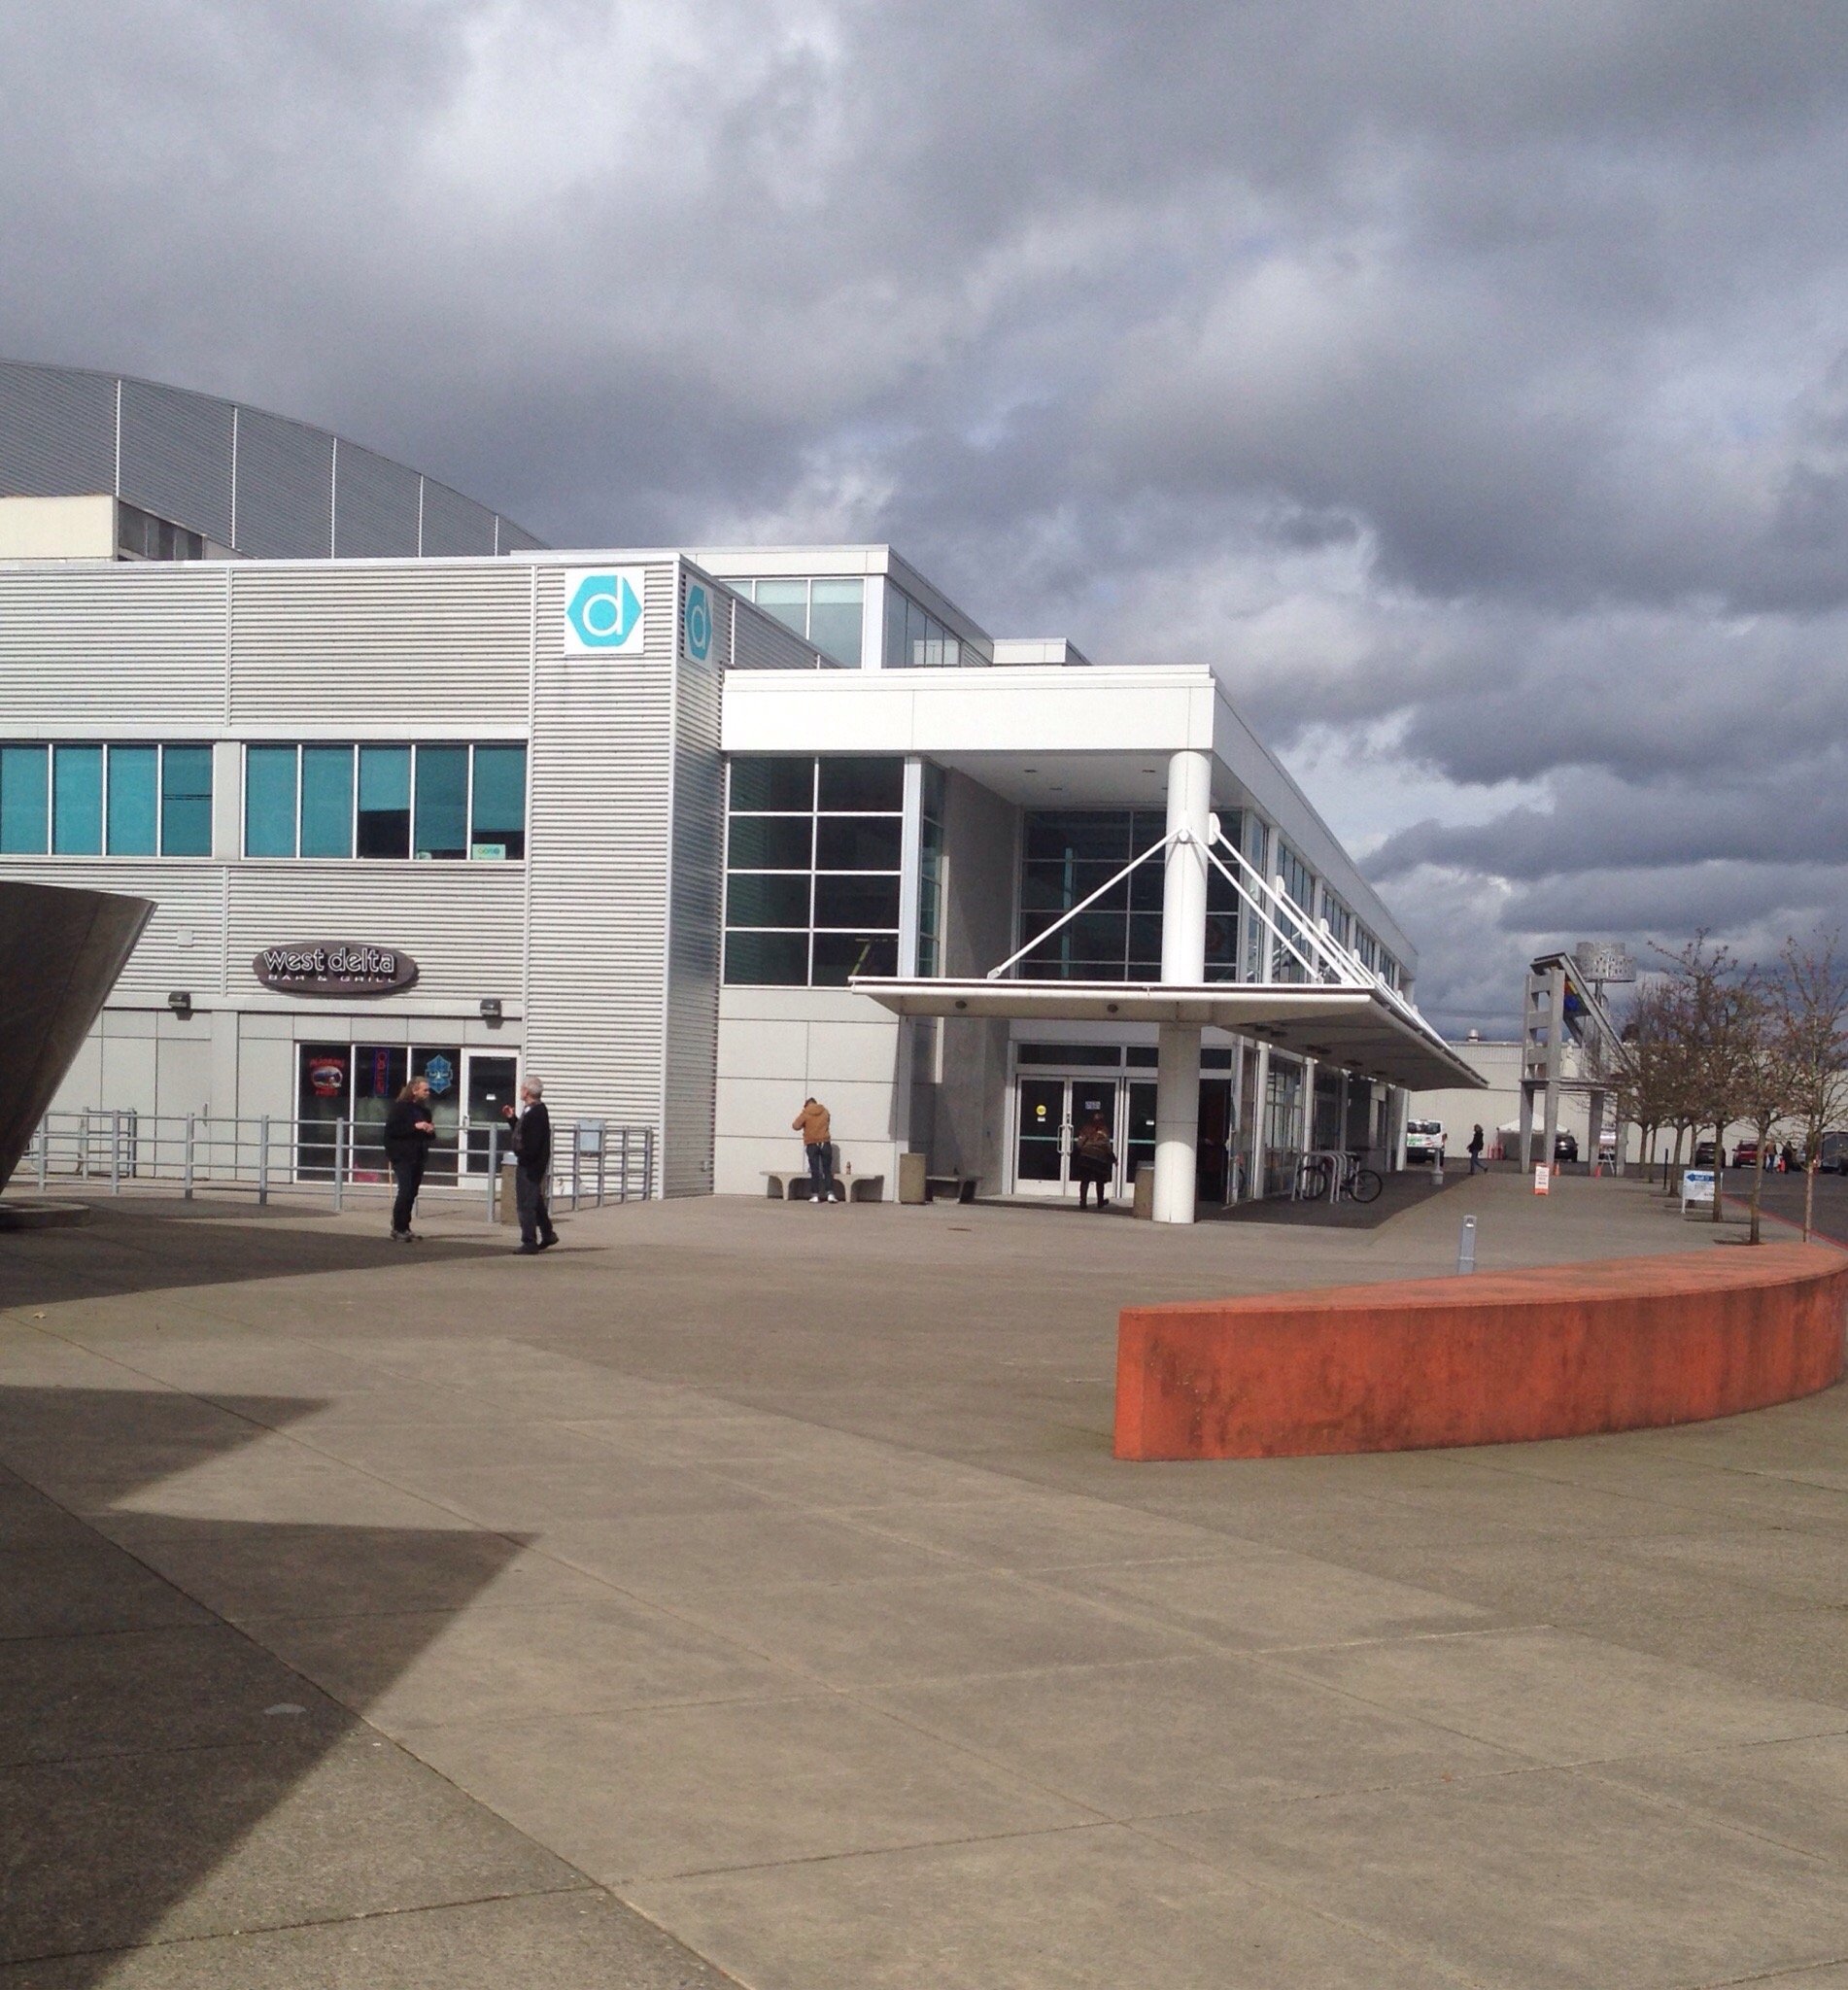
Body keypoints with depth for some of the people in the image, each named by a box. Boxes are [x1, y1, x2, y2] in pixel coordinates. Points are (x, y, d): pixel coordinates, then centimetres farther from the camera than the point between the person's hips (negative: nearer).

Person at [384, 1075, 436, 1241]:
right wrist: (415, 1126, -20)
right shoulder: (399, 1106, -7)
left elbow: (429, 1135, 25)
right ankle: (397, 1229, -7)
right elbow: (391, 1129, -16)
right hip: (402, 1157, -7)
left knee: (412, 1193, 6)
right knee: (405, 1191, -13)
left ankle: (404, 1227, 13)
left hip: (419, 1157, 7)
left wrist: (431, 1131, 1)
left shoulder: (424, 1109, 15)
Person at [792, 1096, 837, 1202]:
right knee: (827, 1169, 5)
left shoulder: (805, 1113, -5)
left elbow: (795, 1126, -8)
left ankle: (815, 1195, -1)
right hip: (824, 1143, 2)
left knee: (814, 1170, 1)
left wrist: (804, 1124, 10)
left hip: (811, 1144, -2)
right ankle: (830, 1193, -4)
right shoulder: (824, 1111, 6)